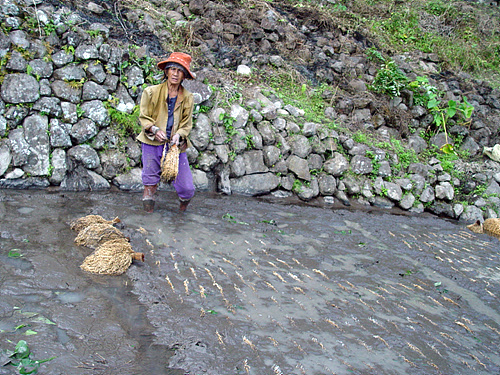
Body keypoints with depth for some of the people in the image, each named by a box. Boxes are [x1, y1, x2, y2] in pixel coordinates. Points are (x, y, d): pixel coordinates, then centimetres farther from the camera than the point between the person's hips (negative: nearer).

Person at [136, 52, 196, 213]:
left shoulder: (188, 98, 6)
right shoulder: (151, 92, 1)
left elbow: (187, 124, 8)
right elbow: (144, 118, 5)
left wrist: (179, 135, -13)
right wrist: (154, 130, -14)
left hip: (176, 145, 1)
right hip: (152, 143, -1)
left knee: (187, 189, -4)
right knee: (150, 181, 3)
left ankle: (183, 210, 27)